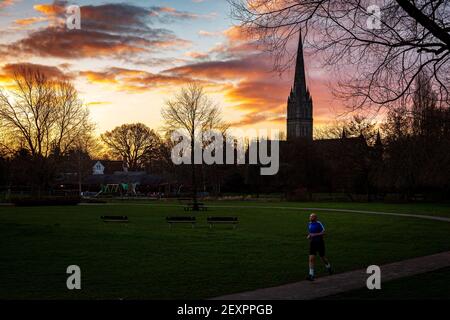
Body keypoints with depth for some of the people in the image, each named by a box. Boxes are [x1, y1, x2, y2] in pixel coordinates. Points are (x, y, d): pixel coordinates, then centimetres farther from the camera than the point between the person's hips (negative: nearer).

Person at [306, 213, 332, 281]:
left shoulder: (319, 223, -14)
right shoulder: (309, 224, 6)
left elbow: (323, 232, -17)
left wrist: (315, 235, -25)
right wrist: (309, 236, 1)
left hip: (320, 243, -5)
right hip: (312, 243, 5)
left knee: (322, 257, 11)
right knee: (311, 258, -8)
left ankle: (328, 267, 44)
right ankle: (311, 275, -9)